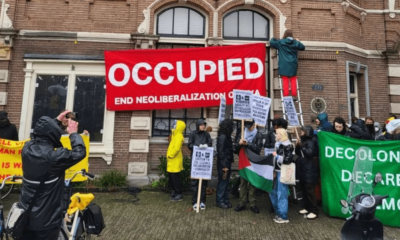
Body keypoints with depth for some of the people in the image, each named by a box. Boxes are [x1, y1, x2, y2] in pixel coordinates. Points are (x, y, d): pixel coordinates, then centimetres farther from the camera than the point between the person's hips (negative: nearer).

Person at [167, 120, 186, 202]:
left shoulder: (178, 136, -17)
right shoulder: (175, 135, 14)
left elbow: (176, 148, -26)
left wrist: (170, 155, -17)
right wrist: (169, 156, 12)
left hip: (175, 161, -10)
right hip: (172, 161, 10)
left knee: (175, 177, -5)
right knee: (171, 176, 16)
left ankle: (179, 194, 2)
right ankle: (174, 191, 28)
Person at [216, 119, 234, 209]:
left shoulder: (226, 136, 10)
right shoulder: (222, 137, -18)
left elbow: (228, 150, 10)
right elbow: (220, 152, -20)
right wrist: (224, 165, -19)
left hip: (227, 162, 9)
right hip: (223, 163, -9)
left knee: (226, 182, 15)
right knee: (222, 182, 2)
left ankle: (226, 200, 26)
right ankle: (220, 201, 14)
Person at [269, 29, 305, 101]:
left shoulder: (280, 42, -2)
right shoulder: (296, 43, 6)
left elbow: (271, 43, 7)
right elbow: (303, 47, 21)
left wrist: (273, 38, 28)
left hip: (284, 65, -2)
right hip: (293, 65, 2)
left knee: (285, 80, 1)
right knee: (293, 80, 8)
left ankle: (286, 96, 0)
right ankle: (294, 95, 6)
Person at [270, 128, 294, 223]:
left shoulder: (287, 145, -13)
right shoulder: (279, 144, 13)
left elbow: (288, 160, -20)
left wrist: (277, 156, -12)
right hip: (278, 172, 9)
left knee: (281, 194, -1)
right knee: (273, 192, 15)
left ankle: (283, 217, 12)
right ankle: (279, 213, 29)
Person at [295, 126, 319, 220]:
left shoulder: (310, 142, -13)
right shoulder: (302, 141, 14)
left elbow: (309, 153, -27)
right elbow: (298, 153, 18)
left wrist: (301, 146, -22)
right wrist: (297, 146, 1)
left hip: (309, 171, -10)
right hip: (302, 171, 10)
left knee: (310, 191, -6)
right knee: (304, 190, 15)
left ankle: (314, 211, 2)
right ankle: (307, 207, 26)